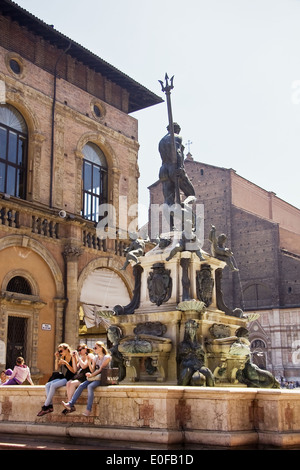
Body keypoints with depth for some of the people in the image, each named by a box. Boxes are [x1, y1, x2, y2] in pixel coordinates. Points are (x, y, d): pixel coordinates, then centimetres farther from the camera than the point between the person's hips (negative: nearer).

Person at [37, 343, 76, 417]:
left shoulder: (72, 357, -5)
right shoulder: (63, 358, 15)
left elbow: (74, 371, -11)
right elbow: (57, 368, 12)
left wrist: (66, 363, -20)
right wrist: (57, 358, 1)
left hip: (69, 379, -8)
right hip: (62, 378, 8)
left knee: (53, 385, -25)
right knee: (47, 385, -14)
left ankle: (45, 407, -20)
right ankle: (50, 406, -19)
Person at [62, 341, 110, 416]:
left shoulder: (107, 357, -3)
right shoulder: (95, 358, 18)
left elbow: (101, 369, -12)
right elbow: (92, 370, 10)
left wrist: (91, 375, -17)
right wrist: (89, 361, -2)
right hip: (94, 377, 7)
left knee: (90, 386, -33)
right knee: (81, 385, -18)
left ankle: (88, 409, -29)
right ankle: (70, 404, -23)